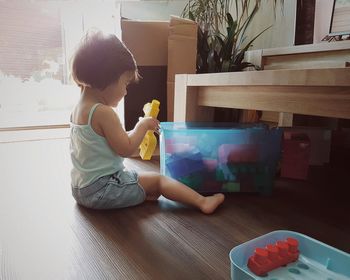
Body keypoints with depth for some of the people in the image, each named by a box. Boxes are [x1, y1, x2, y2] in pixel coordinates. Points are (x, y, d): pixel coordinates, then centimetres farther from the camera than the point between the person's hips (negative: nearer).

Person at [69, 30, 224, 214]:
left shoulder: (78, 109, 8)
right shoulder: (103, 112, -22)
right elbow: (126, 149, -20)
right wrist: (142, 126, -7)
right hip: (103, 189, -9)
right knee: (158, 180, -2)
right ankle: (202, 202, -5)